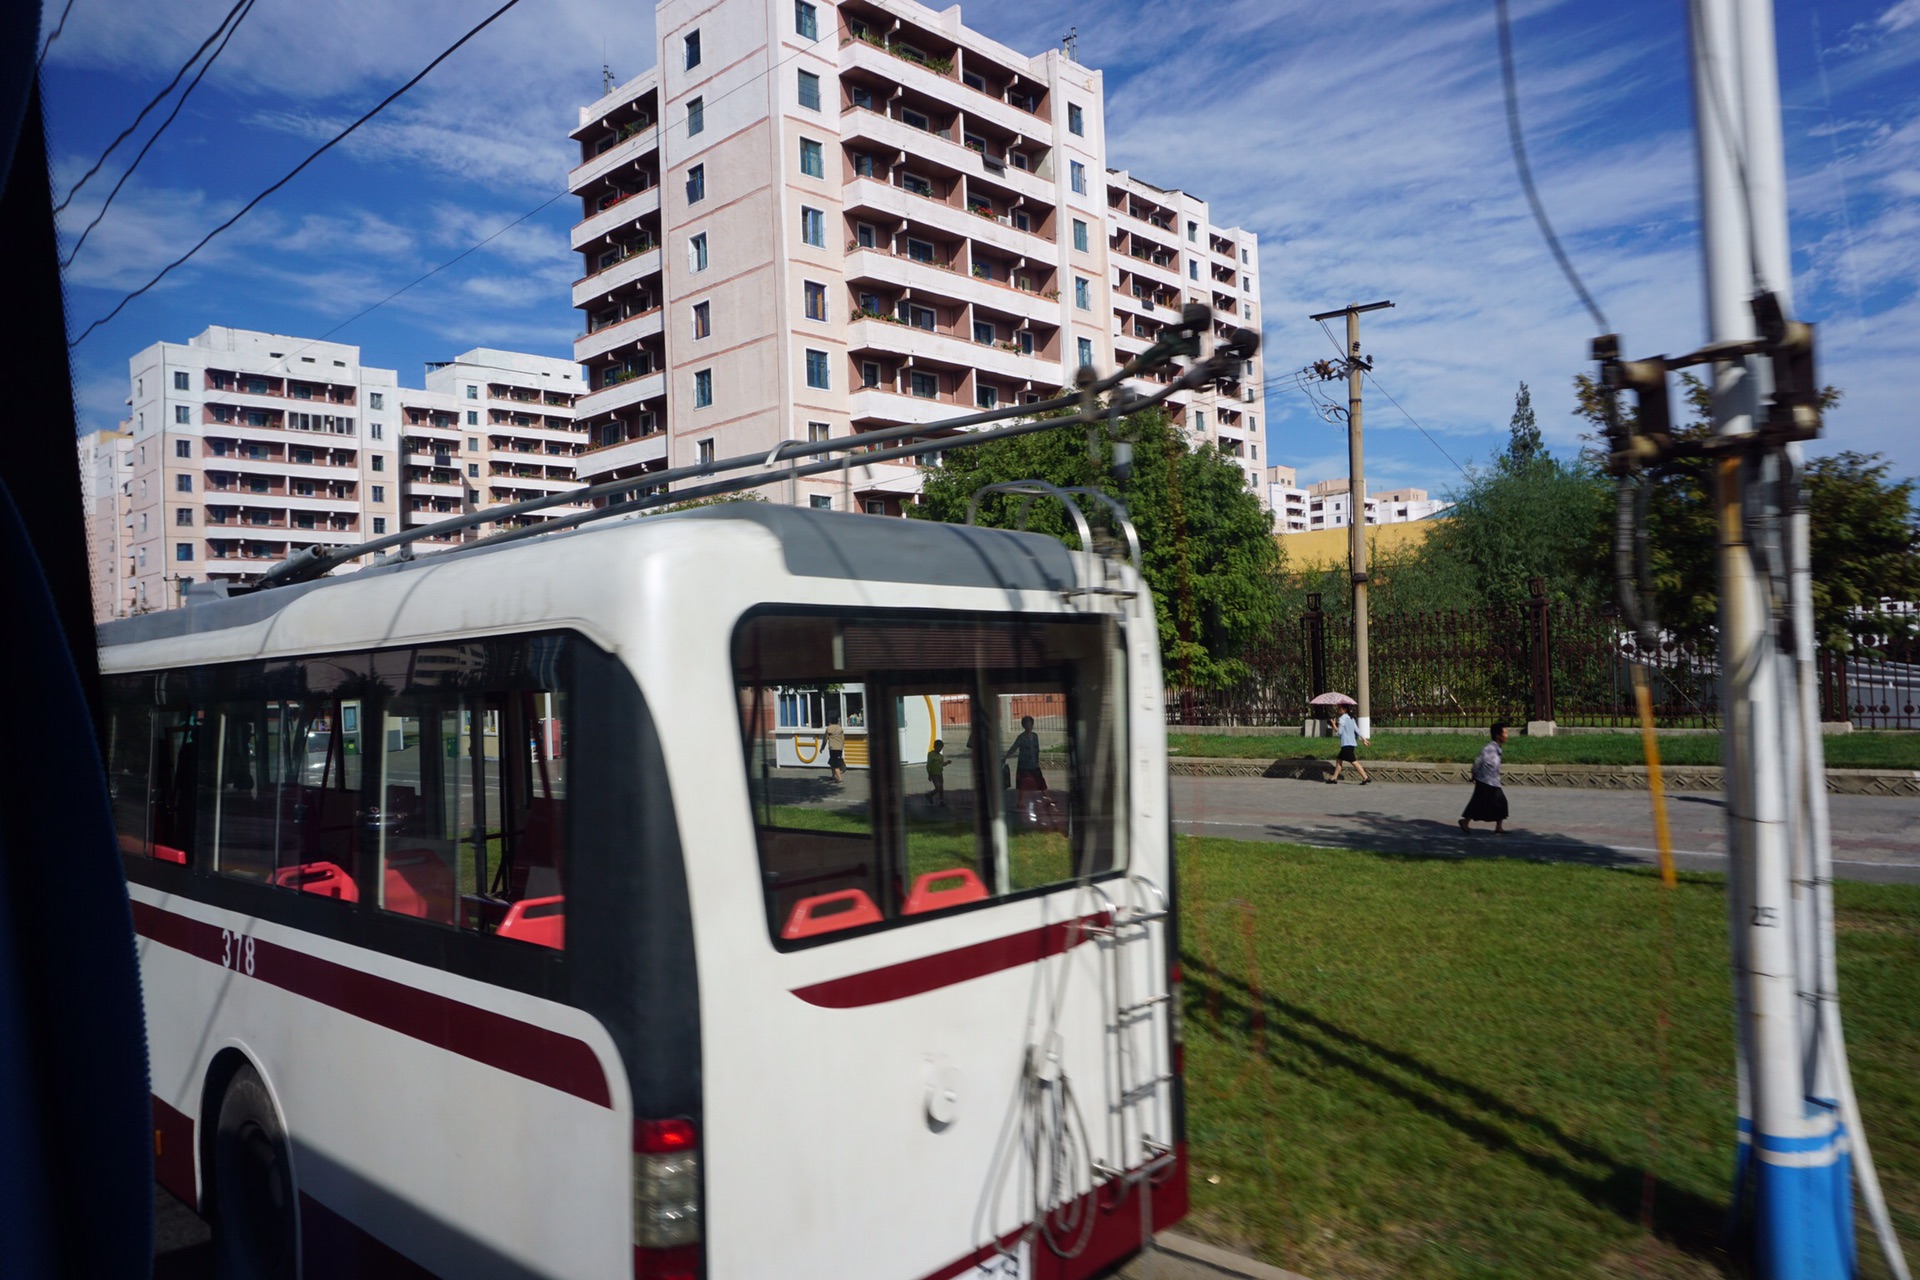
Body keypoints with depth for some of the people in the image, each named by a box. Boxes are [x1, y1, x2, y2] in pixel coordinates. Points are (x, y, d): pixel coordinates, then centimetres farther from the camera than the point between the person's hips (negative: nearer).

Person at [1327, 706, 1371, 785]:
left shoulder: (1343, 718, -13)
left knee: (1353, 761, -9)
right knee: (1339, 760, 14)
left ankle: (1365, 778, -10)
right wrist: (1364, 739, 19)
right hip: (1351, 743, 10)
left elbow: (1339, 732, -14)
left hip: (1346, 744, -10)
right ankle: (1334, 778, 17)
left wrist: (1334, 726, 1)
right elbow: (1357, 729, 16)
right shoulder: (1351, 718, 15)